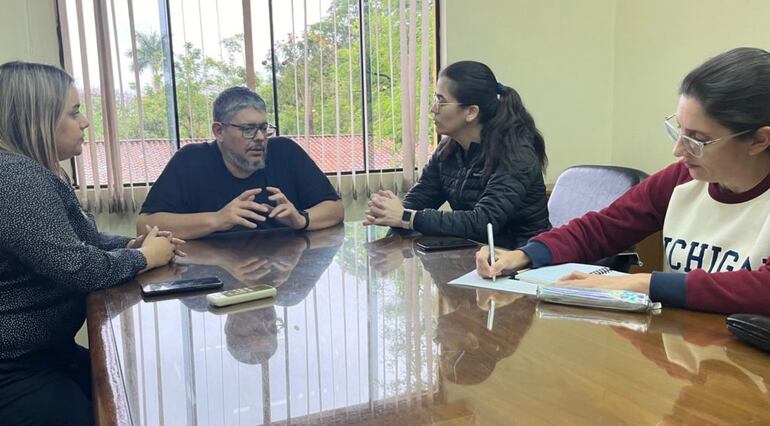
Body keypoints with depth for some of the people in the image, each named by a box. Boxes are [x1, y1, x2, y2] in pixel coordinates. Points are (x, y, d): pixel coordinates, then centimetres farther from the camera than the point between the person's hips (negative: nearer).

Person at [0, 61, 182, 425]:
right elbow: (75, 266, -28)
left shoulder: (36, 173, 10)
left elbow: (83, 240, 16)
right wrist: (143, 258, -12)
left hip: (45, 352, 10)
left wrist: (132, 244, -3)